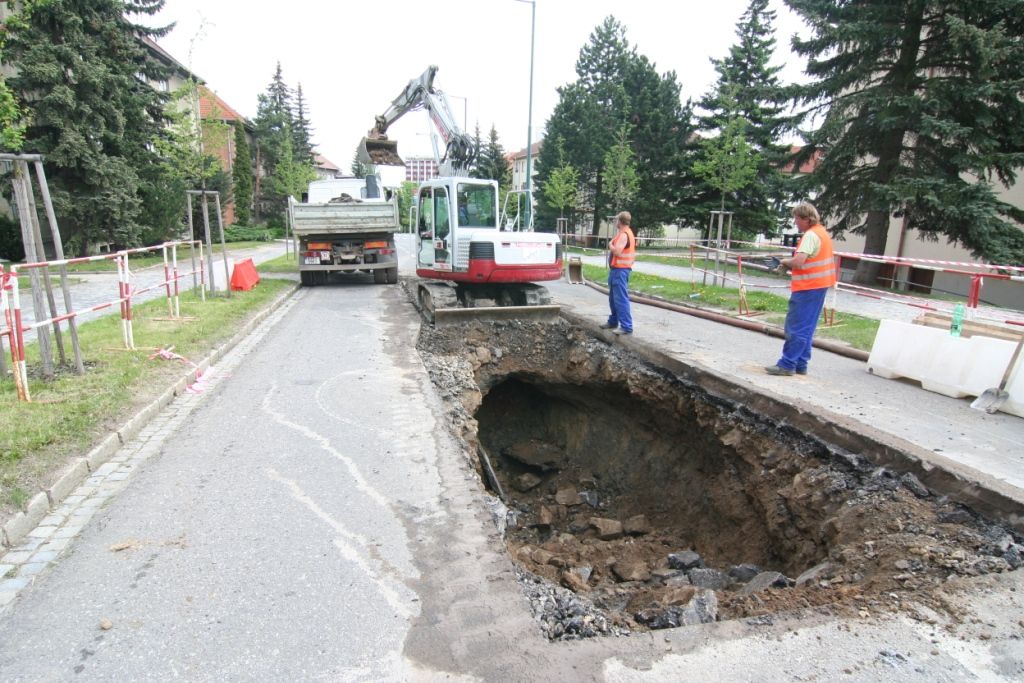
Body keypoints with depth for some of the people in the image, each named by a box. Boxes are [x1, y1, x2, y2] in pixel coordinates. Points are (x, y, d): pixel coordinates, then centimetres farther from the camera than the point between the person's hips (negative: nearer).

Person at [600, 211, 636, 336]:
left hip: (620, 270, -11)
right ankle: (613, 321, 30)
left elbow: (617, 251, -25)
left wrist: (610, 244, -9)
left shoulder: (624, 234, -15)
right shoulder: (625, 233, 17)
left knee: (621, 299, -12)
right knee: (613, 297, 19)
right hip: (616, 269, 11)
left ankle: (626, 327, -12)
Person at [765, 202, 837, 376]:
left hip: (808, 288, -10)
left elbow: (798, 262, -26)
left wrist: (785, 262, -5)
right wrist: (790, 264, 7)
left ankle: (787, 365, -3)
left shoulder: (811, 235, -16)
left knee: (796, 328, -6)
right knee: (806, 329, 12)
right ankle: (800, 364, 16)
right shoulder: (822, 232, 16)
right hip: (819, 285, 10)